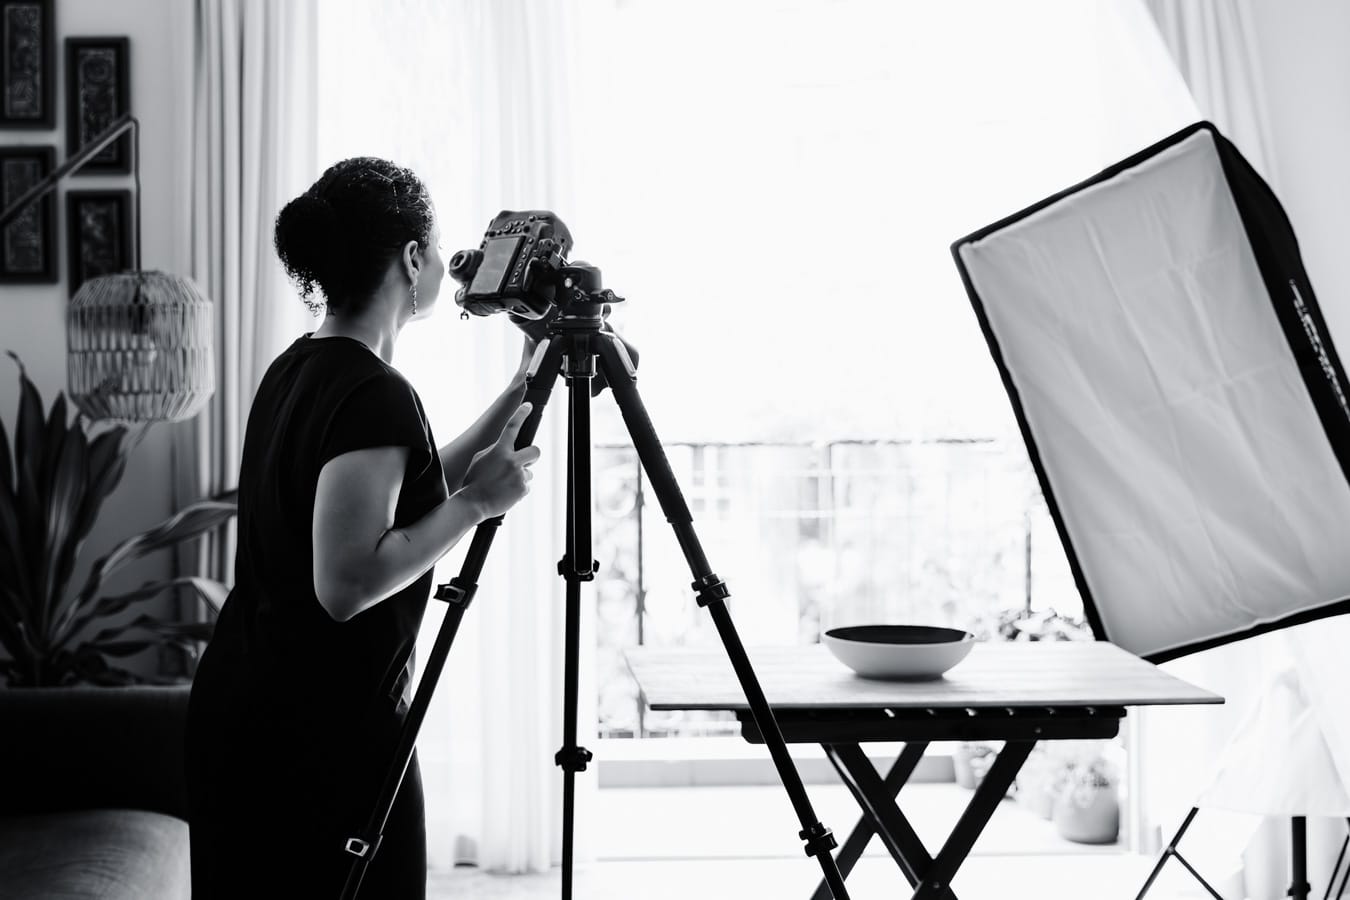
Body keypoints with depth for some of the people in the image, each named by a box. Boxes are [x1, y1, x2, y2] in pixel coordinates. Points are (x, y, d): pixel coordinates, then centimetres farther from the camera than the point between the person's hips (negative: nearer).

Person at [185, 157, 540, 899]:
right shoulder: (375, 396, -19)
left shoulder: (295, 369, 8)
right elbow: (345, 584, -25)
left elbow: (408, 491, 17)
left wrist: (521, 391, 15)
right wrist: (476, 502, -16)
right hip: (326, 734, -9)